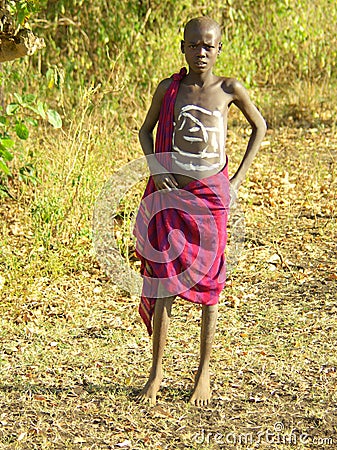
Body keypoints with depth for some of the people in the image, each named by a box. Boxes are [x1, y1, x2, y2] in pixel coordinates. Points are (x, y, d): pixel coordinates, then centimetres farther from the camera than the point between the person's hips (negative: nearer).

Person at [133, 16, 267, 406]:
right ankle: (156, 372, 7)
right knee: (163, 281, -4)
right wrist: (155, 168, -4)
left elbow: (259, 126, 12)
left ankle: (204, 374, 16)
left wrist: (239, 179, 5)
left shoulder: (228, 89, 0)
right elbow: (146, 130, 14)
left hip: (211, 194, 0)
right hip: (170, 192, 0)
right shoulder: (168, 88, 2)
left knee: (208, 282, 5)